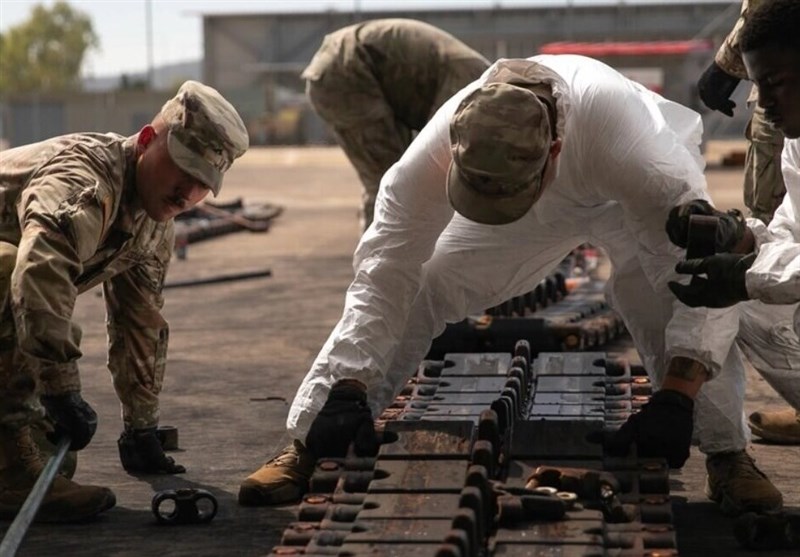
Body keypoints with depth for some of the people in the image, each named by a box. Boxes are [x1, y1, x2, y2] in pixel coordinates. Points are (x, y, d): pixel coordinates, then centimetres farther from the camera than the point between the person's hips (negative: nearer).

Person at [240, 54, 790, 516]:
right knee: (415, 289, -11)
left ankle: (729, 456, -9)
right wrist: (349, 390, -36)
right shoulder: (436, 150, -38)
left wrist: (676, 396, -50)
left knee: (668, 305, -30)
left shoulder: (623, 131, -47)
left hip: (634, 196, -2)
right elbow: (386, 271, -30)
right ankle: (306, 448, -1)